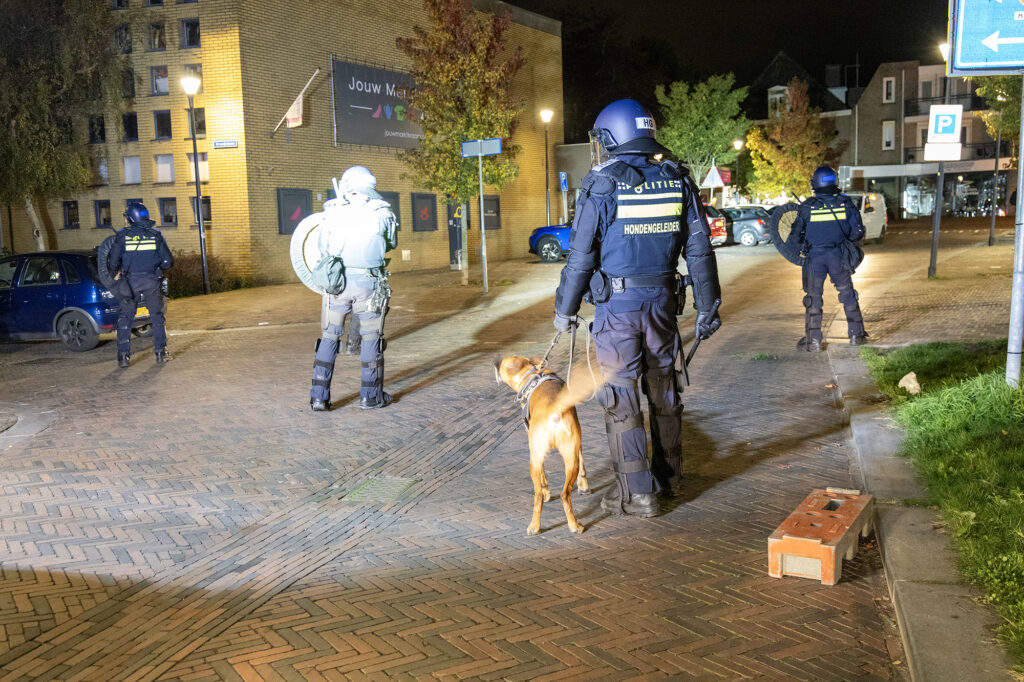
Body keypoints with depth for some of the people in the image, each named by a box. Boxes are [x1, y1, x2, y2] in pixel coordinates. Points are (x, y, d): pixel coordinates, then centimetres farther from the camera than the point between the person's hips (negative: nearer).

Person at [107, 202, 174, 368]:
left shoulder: (122, 236, -3)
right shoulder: (155, 235, -1)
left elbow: (112, 262, -2)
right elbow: (168, 261, -1)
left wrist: (119, 270, 19)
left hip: (131, 282, -1)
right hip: (152, 282, 1)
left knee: (125, 319, 7)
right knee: (157, 317, 11)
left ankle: (123, 356, 3)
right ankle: (161, 353, 9)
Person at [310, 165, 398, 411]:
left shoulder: (332, 211, -2)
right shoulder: (381, 212, -3)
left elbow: (323, 248, 6)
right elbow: (393, 243, 12)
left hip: (338, 280, 1)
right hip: (369, 282, -1)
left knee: (329, 337, 11)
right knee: (371, 338, 10)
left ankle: (319, 396, 10)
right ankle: (371, 396, 16)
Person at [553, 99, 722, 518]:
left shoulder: (601, 185, -9)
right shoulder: (678, 181, 4)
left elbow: (581, 256, -8)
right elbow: (700, 249, 5)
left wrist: (565, 309, 3)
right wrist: (707, 307, 11)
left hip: (616, 306, -5)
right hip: (662, 300, 5)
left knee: (621, 398, 2)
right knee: (663, 389, 18)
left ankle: (636, 494, 6)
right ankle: (668, 475, 32)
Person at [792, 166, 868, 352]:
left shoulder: (807, 206, -8)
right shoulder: (846, 203, -3)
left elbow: (796, 231, 2)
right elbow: (858, 232, -1)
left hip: (815, 256, -2)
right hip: (838, 257, 2)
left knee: (813, 298, 6)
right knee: (848, 295, 15)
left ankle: (813, 340, 6)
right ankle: (857, 335, 21)